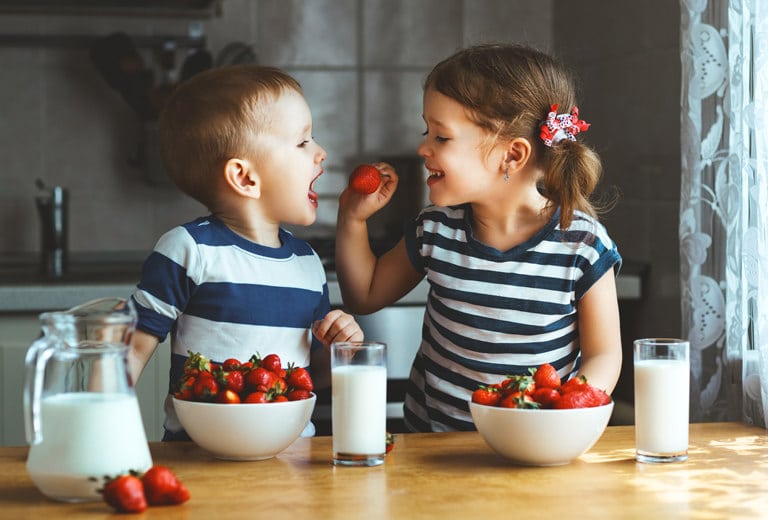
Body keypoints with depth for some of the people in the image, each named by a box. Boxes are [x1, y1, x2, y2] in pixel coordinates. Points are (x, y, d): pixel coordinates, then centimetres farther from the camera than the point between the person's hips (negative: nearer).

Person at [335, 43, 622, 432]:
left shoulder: (583, 244, -8)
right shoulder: (435, 230, 3)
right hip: (431, 436, 3)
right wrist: (353, 219, 6)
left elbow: (603, 355, -1)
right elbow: (365, 295, 19)